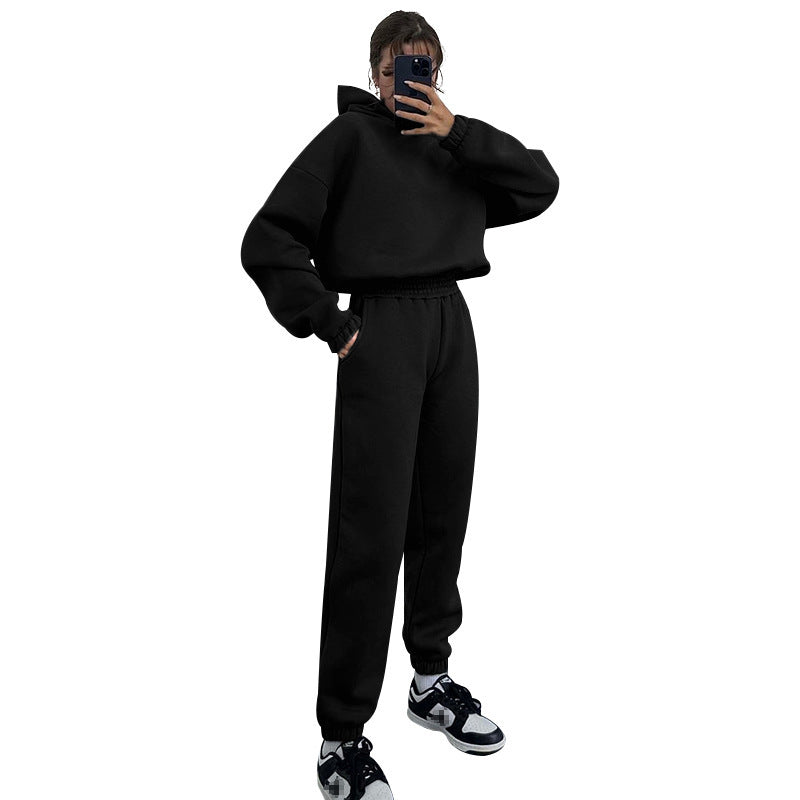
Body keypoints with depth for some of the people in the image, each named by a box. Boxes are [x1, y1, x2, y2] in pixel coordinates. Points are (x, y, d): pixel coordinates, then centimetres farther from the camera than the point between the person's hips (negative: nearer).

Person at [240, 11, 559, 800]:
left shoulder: (453, 145, 18)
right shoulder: (350, 135, 2)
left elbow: (540, 185, 7)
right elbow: (269, 241, -5)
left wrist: (459, 131, -1)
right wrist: (330, 326, -9)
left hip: (453, 326, 6)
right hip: (383, 331, -5)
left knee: (442, 514, 10)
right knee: (371, 531, -7)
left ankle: (432, 676, 28)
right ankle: (342, 734, 3)